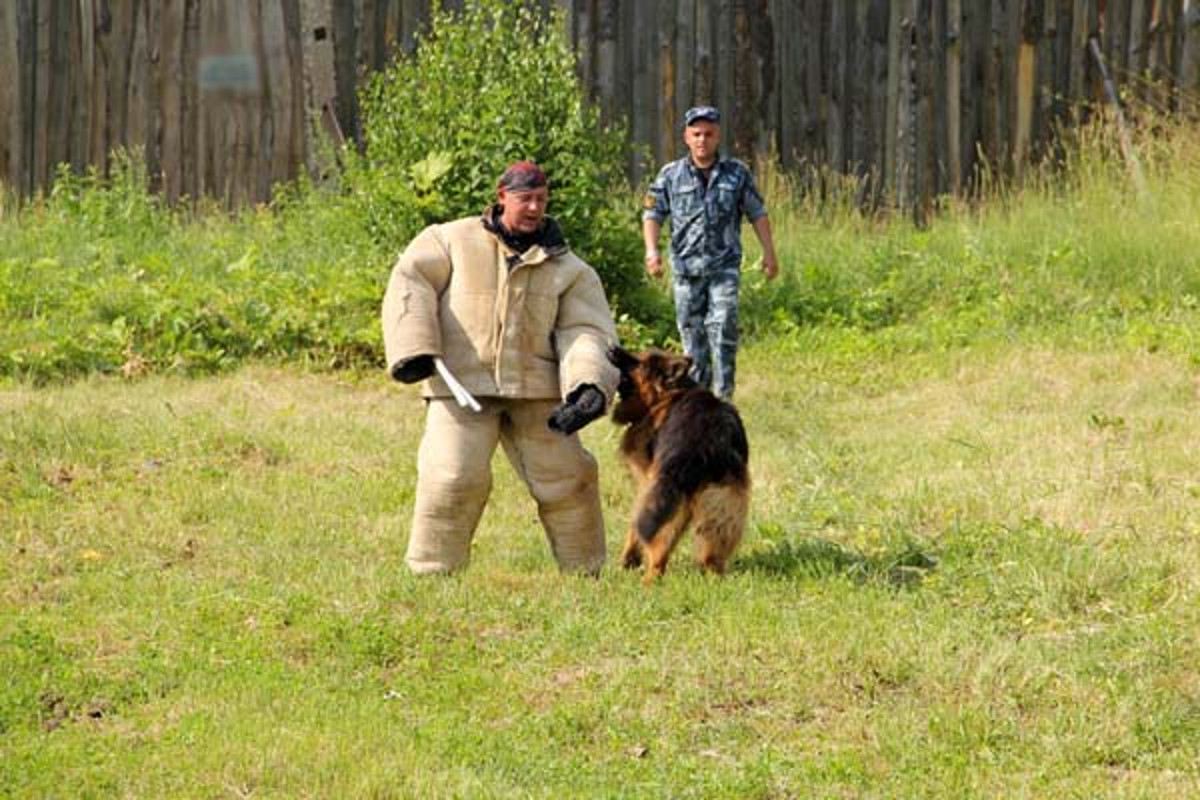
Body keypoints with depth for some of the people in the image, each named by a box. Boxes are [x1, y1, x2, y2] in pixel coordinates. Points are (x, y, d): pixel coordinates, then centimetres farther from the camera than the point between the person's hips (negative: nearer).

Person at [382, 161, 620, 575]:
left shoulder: (566, 268, 10)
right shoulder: (453, 241, 6)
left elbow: (585, 330, 1)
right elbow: (410, 283, 1)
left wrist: (587, 384, -18)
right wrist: (414, 348, -14)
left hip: (534, 389, 2)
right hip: (461, 383, -2)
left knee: (564, 476, 4)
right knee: (454, 478, -12)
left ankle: (584, 568, 20)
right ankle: (433, 569, 2)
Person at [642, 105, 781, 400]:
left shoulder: (737, 173, 7)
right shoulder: (671, 175, 6)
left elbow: (757, 214, 12)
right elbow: (653, 213, 5)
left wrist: (769, 252, 7)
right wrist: (652, 249, -10)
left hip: (724, 265, -1)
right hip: (686, 266, 1)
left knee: (723, 327, -14)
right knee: (691, 332, 4)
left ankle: (723, 395, -13)